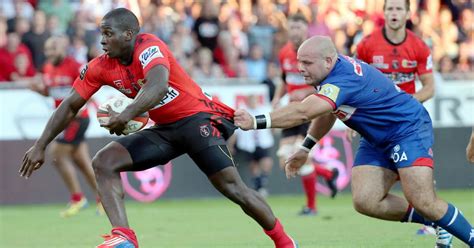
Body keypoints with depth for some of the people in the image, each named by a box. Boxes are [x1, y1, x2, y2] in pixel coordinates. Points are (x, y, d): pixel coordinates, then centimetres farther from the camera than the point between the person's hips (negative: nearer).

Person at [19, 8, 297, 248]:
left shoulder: (149, 47, -20)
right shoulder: (101, 67, 1)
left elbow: (158, 86, -40)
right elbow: (71, 106, 8)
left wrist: (127, 115, -53)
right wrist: (41, 146, 2)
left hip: (199, 118, -7)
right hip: (165, 129, 7)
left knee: (231, 185, -17)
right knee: (104, 162, -10)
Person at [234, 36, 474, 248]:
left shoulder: (344, 79, -32)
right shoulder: (334, 70, -2)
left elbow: (303, 112, -44)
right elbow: (328, 114, 18)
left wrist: (256, 121, -46)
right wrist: (305, 148, 16)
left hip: (409, 130, -9)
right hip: (376, 140, 9)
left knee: (424, 203, -19)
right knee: (365, 202, -7)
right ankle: (435, 222, 10)